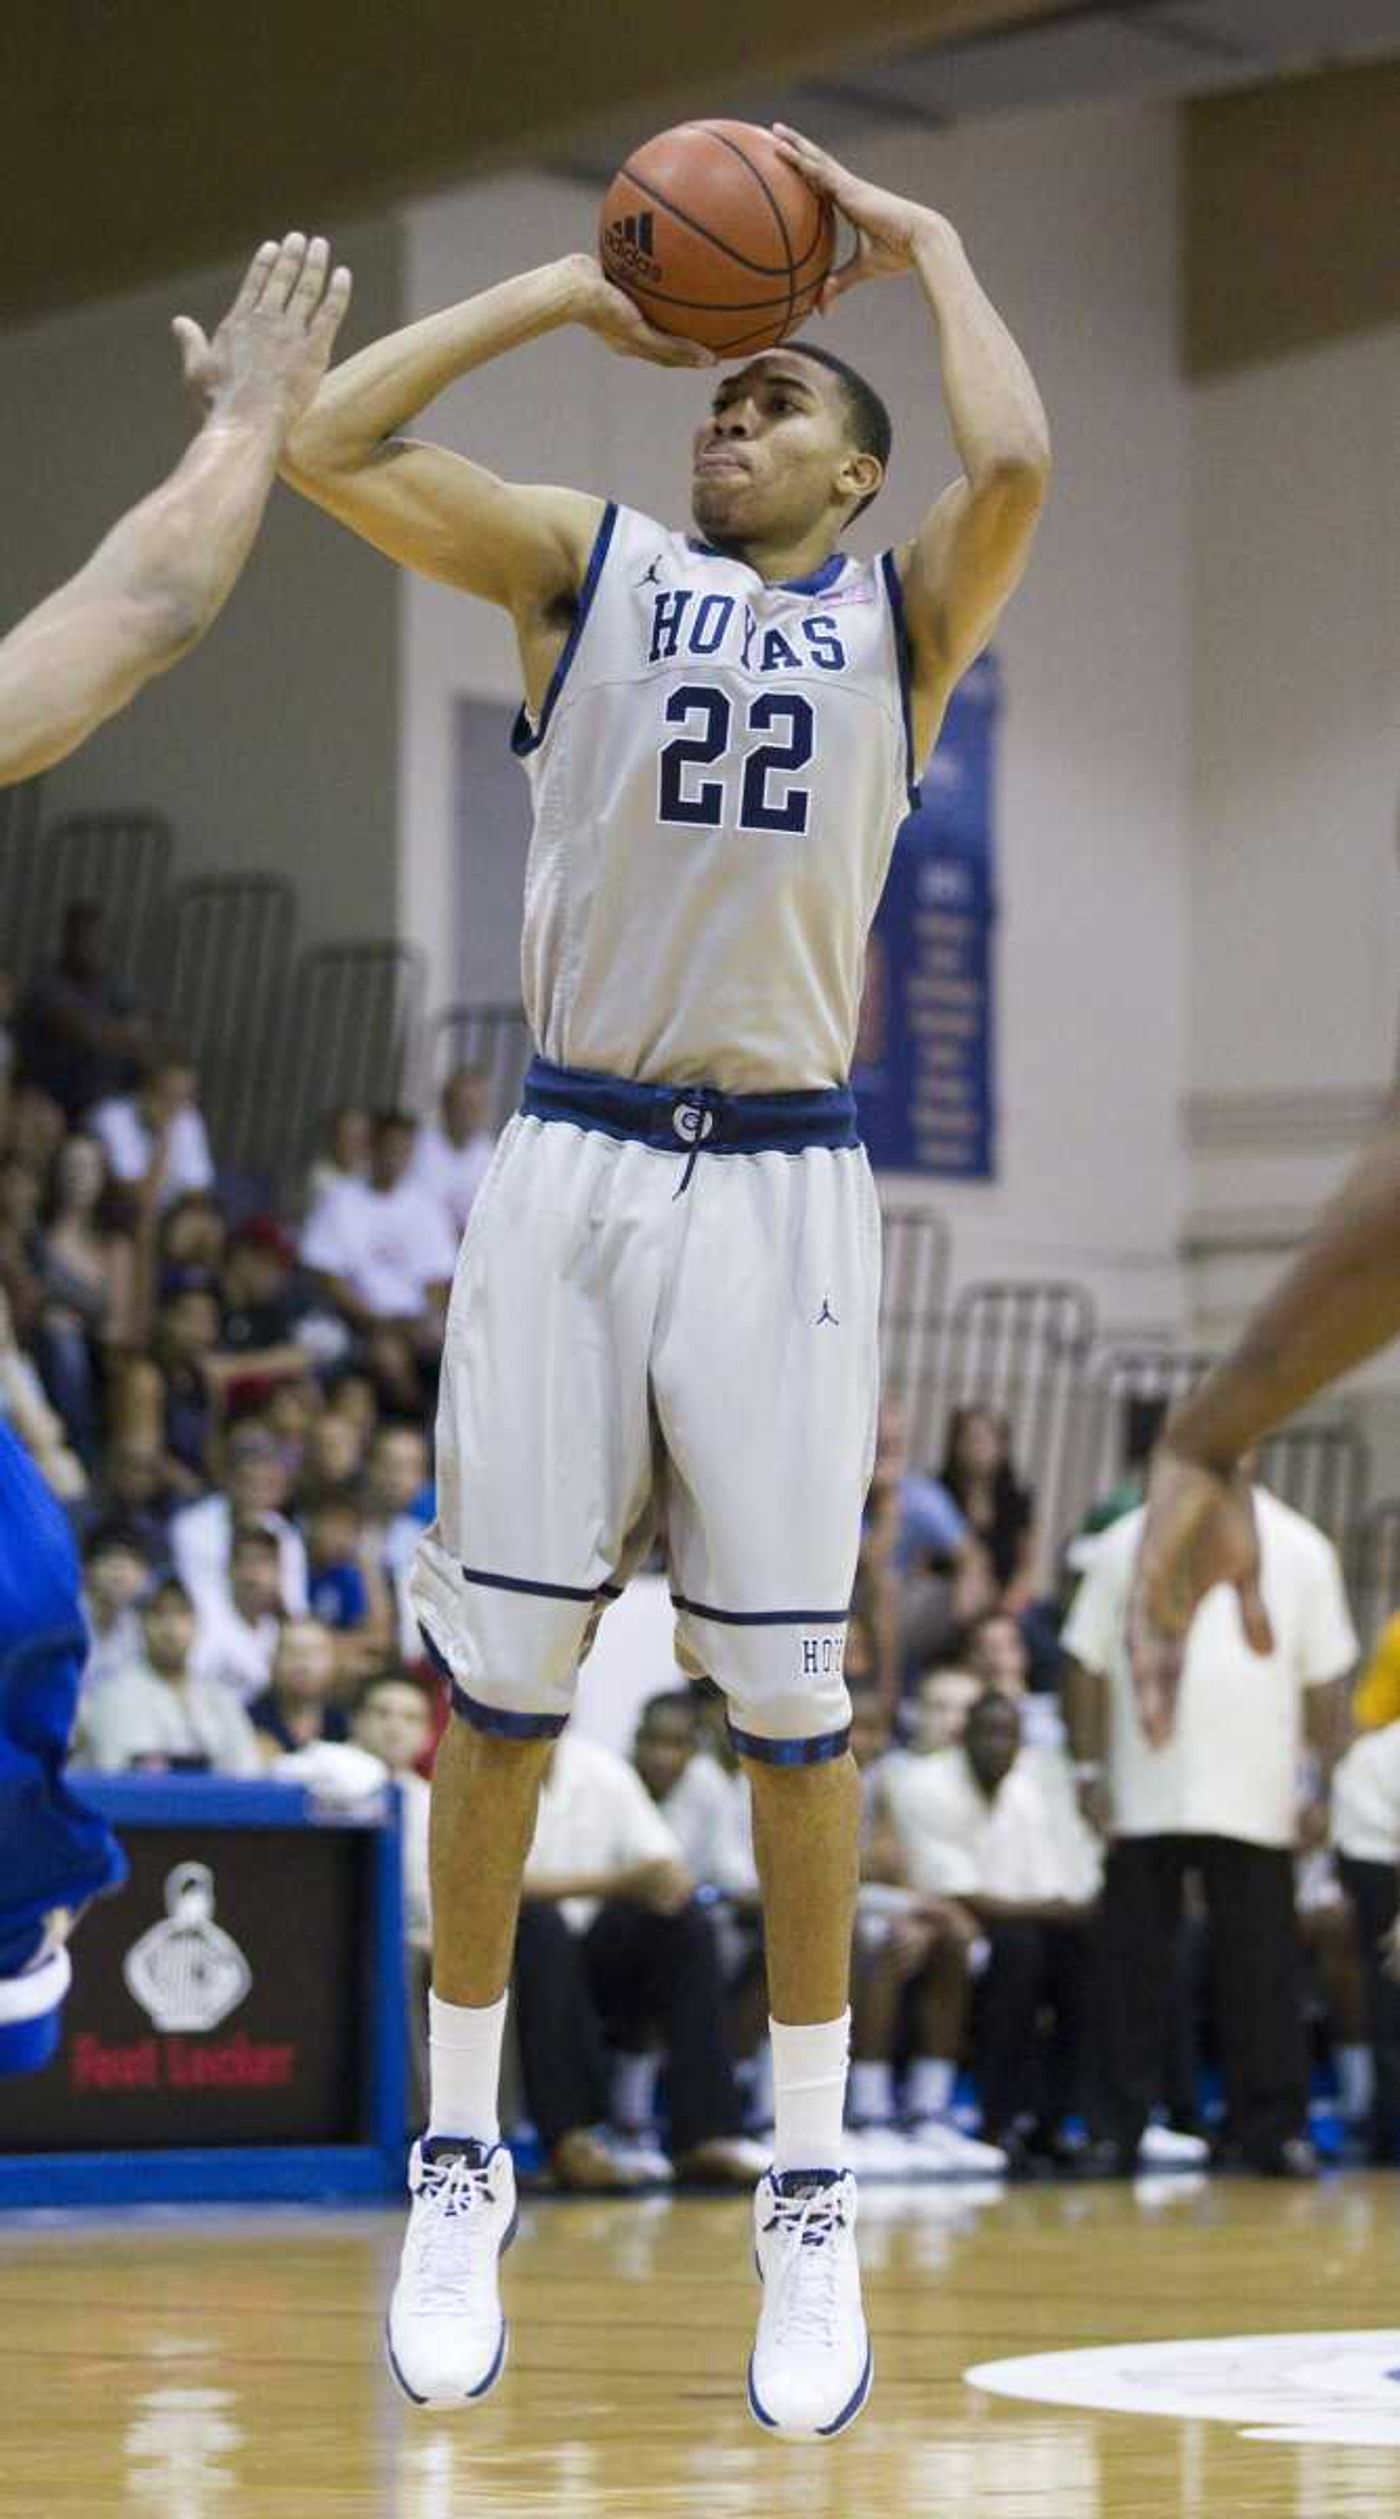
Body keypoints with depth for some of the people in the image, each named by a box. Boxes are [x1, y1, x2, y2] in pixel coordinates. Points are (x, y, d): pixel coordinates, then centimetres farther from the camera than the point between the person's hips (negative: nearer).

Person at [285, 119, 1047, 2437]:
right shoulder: (585, 566, 11)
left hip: (783, 1183, -1)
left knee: (787, 1694, 0)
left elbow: (1016, 463, -13)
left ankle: (809, 2199, 9)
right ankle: (460, 2163, 13)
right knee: (502, 1673, 2)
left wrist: (926, 242, 1)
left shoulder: (905, 610, 9)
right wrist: (574, 292, 4)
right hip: (572, 1162, 1)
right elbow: (325, 443, -1)